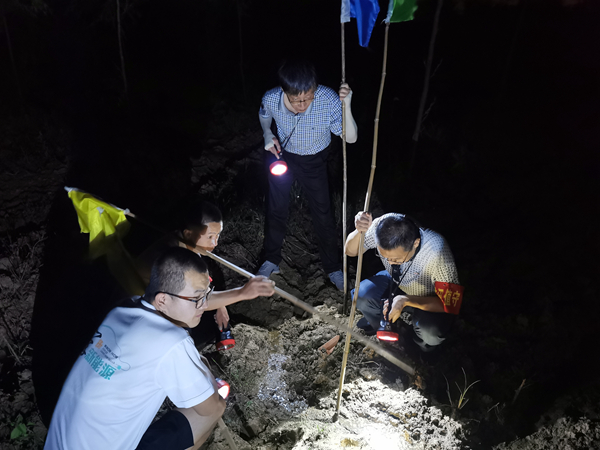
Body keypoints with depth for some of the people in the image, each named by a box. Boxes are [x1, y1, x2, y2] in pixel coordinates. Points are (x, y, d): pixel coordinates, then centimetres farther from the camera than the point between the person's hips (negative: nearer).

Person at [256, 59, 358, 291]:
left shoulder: (329, 100, -34)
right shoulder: (271, 99, -27)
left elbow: (351, 138, -31)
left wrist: (347, 106, -45)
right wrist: (267, 134, -16)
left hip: (314, 161, -1)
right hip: (281, 154, 1)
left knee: (323, 214, 7)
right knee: (276, 210, 14)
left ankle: (333, 267, 29)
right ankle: (271, 260, 37)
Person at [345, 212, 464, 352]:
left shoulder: (438, 253, -39)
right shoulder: (383, 224, -30)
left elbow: (449, 304, -27)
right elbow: (350, 251, -14)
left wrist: (406, 301, -39)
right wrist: (359, 231, -37)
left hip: (428, 299, -3)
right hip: (395, 282, 3)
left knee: (431, 333, -31)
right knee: (361, 296, -23)